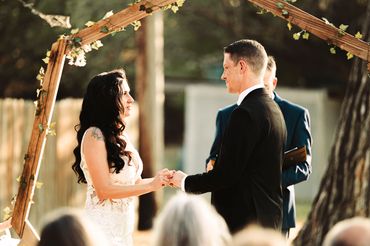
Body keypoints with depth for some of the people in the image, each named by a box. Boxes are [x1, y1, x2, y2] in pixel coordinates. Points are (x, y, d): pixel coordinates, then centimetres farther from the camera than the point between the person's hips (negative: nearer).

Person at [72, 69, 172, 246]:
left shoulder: (121, 135, 12)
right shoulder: (94, 135, -13)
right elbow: (104, 190, -17)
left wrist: (161, 180, -3)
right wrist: (151, 186, -15)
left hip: (123, 224, 8)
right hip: (104, 224, -8)